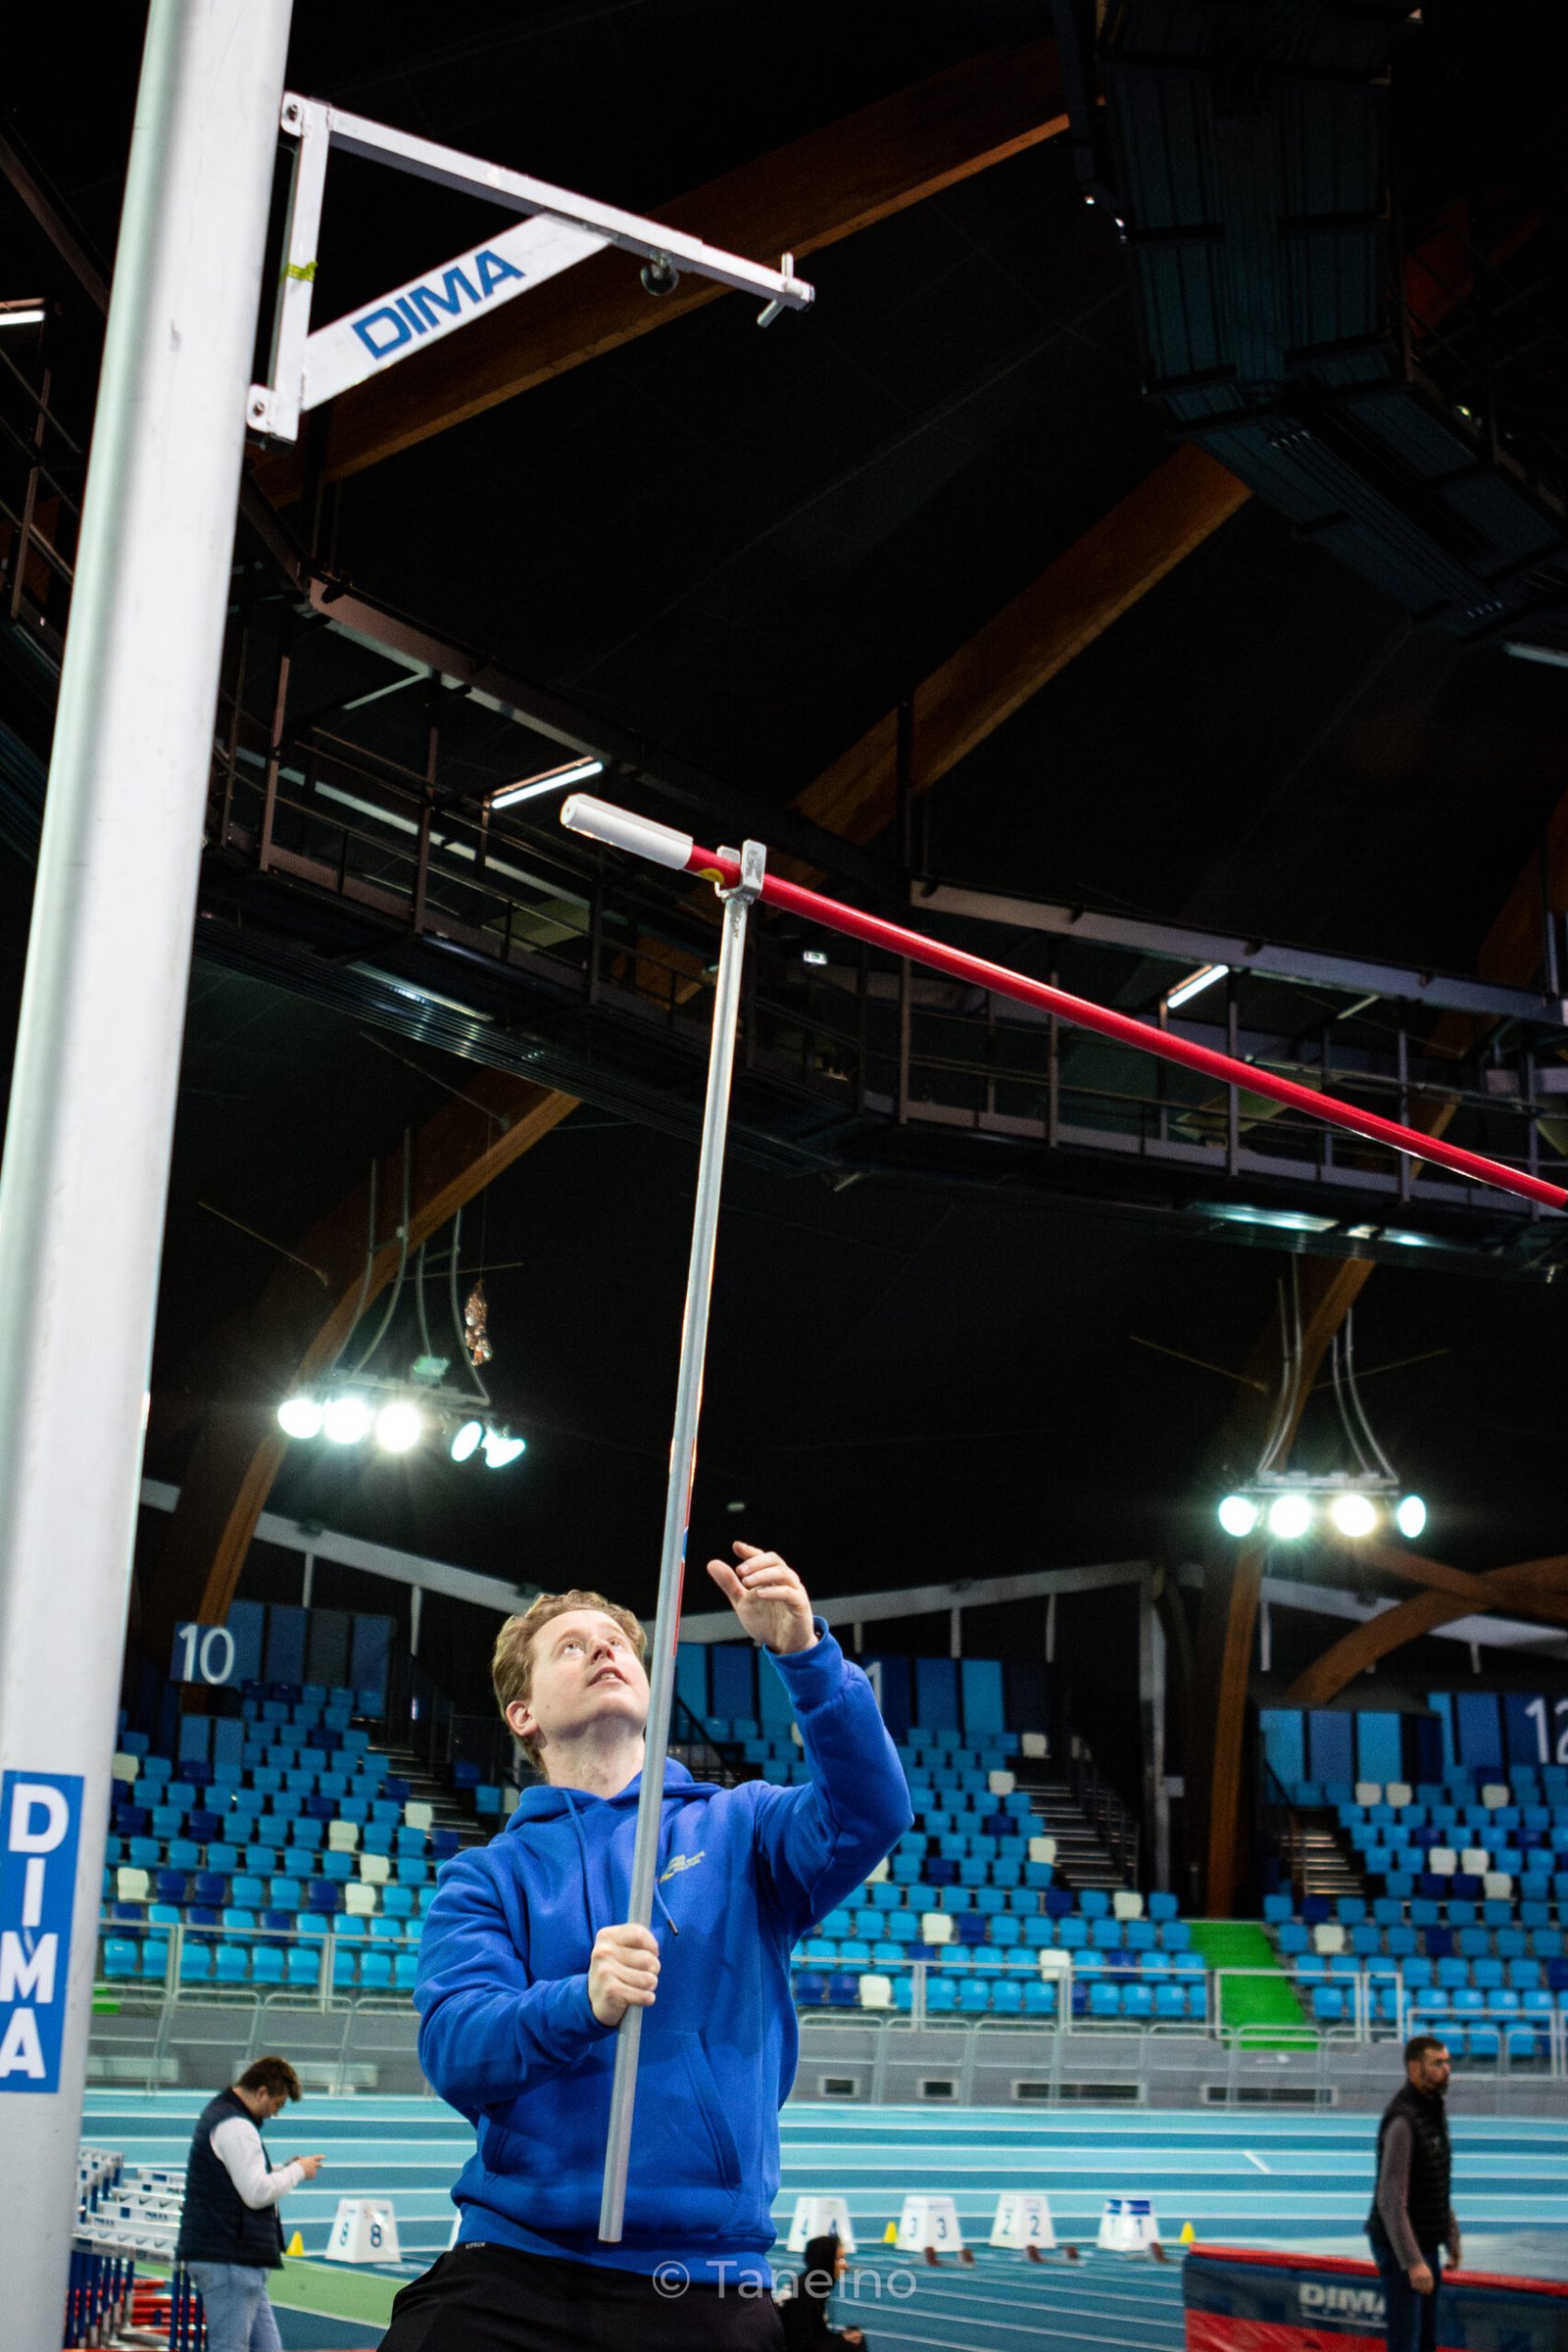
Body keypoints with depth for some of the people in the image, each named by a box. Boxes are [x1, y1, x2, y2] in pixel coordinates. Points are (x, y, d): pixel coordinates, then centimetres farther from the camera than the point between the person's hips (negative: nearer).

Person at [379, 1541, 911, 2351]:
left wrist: (804, 1652, -28)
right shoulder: (487, 1877, 7)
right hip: (511, 2267, 0)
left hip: (705, 2282, 0)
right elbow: (452, 2051, -9)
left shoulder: (736, 1828, 7)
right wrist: (583, 2005, -29)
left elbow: (868, 1815, -13)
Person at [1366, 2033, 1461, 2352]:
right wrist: (1413, 2263, -31)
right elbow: (1390, 2202, -29)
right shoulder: (1401, 2122, -28)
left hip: (1422, 2243, 9)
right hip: (1400, 2250, -9)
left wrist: (1452, 2233, 22)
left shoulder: (1433, 2110, 5)